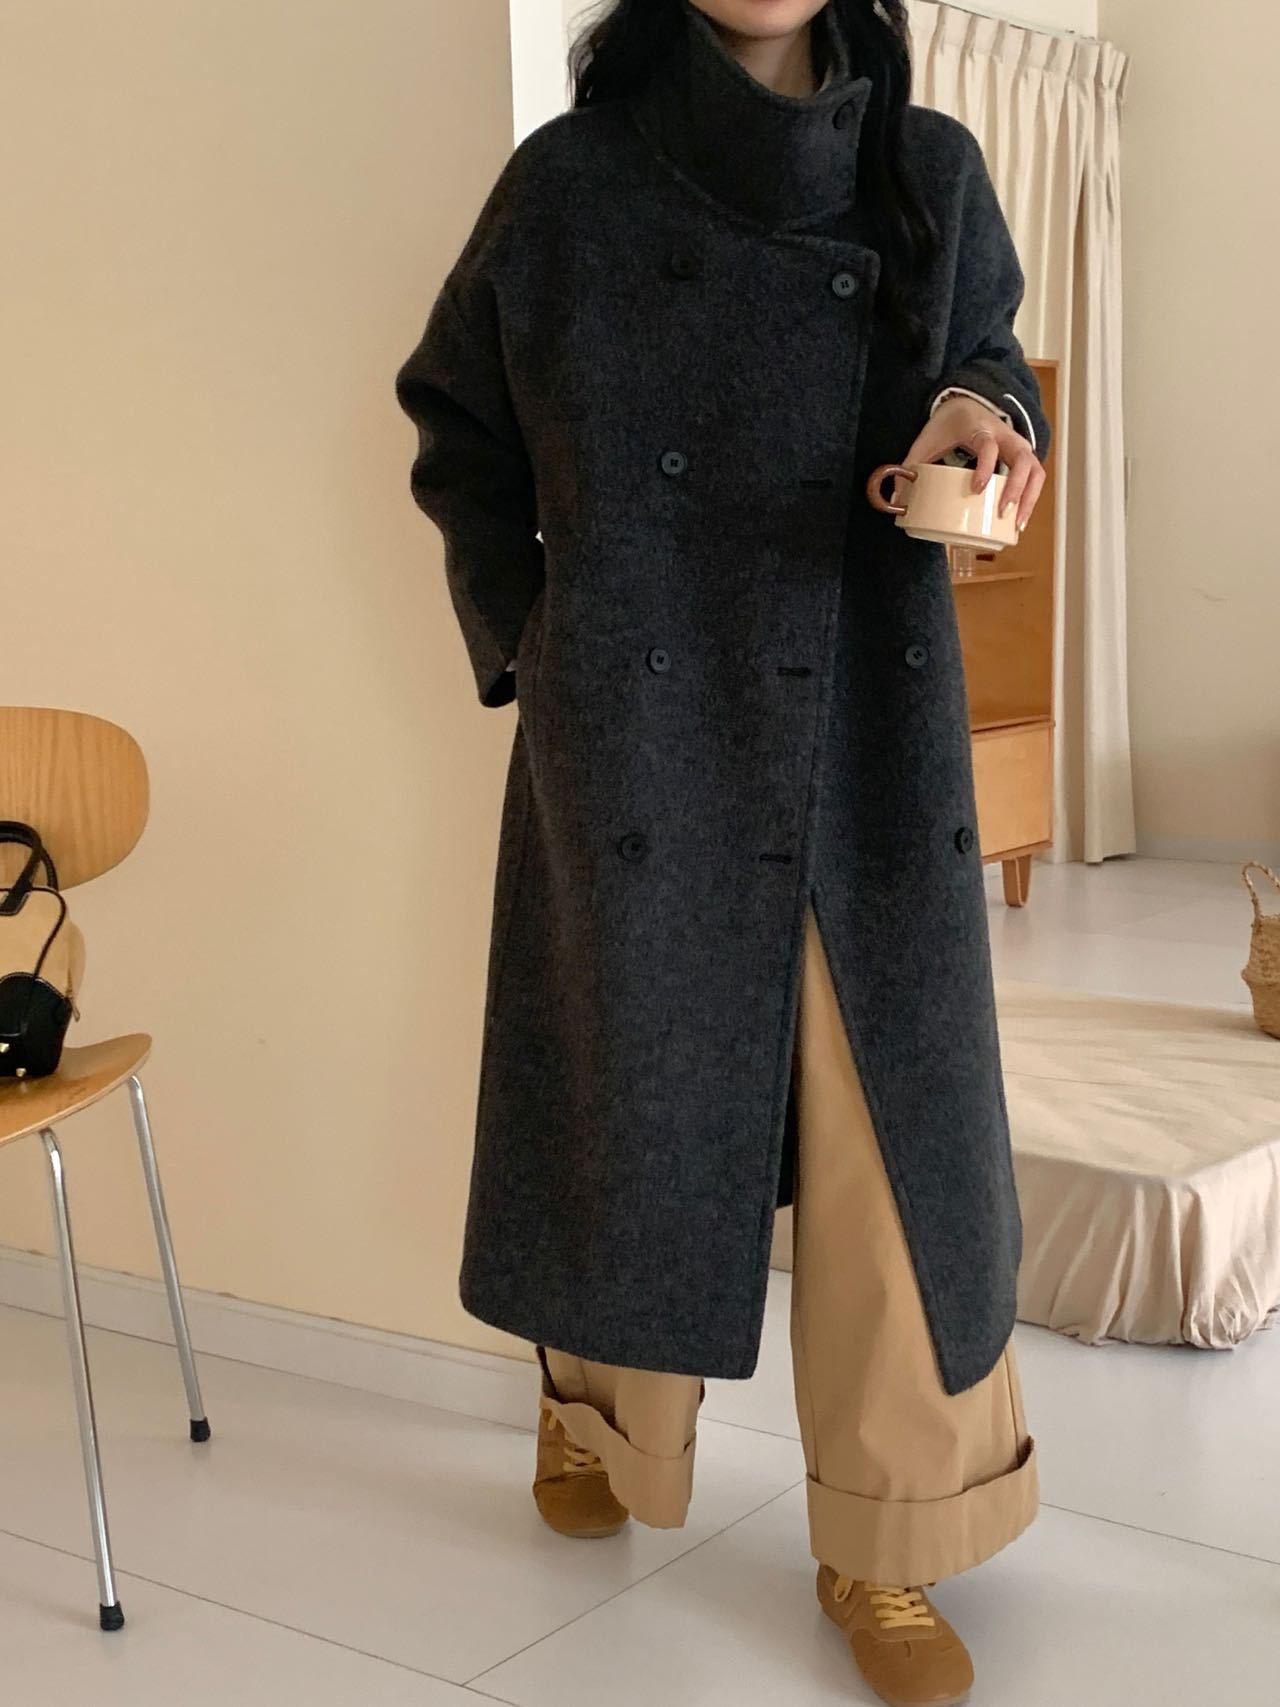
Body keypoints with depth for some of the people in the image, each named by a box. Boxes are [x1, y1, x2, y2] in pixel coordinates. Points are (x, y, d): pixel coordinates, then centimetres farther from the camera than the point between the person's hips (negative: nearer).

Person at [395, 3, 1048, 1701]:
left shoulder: (930, 174, 5)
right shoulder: (571, 181, 1)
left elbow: (987, 364, 14)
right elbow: (461, 431, 11)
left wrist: (980, 411, -10)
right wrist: (526, 650, 4)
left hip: (868, 751, 2)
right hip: (638, 748, -1)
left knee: (887, 1131, 2)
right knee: (631, 1095, 11)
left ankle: (885, 1547, 18)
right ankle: (589, 1409, 39)